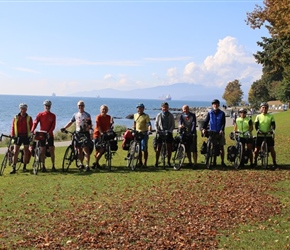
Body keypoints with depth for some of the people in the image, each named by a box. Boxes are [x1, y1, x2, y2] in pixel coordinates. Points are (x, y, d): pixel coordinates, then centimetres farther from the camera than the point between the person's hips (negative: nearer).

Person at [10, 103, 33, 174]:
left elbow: (31, 127, 4)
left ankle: (24, 167, 17)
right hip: (18, 136, 0)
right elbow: (13, 127, 6)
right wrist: (12, 135, -2)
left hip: (26, 136, 0)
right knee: (15, 152, -5)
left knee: (26, 152, 6)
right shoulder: (16, 117, 5)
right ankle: (14, 168, -4)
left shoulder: (29, 118, 4)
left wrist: (31, 134, -8)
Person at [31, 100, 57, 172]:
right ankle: (43, 166, 7)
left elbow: (53, 126, -5)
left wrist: (49, 132, -22)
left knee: (51, 150, 0)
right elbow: (35, 122, -9)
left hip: (50, 135, 0)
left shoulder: (53, 116, 4)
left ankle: (53, 166, 6)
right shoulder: (40, 114, 2)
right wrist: (32, 130, -27)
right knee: (43, 151, 2)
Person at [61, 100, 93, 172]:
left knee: (86, 150, -11)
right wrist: (64, 128, 3)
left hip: (85, 133, -4)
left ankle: (87, 166, -13)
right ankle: (81, 164, 22)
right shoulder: (75, 115, 11)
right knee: (79, 150, 8)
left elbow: (90, 125, -1)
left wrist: (89, 127, -23)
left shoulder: (87, 115, 2)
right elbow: (70, 122, 16)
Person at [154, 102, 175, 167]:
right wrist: (157, 130, -9)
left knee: (169, 148, 2)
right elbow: (156, 124, 7)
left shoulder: (171, 115, 6)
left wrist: (170, 130, -12)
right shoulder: (159, 115, 6)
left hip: (168, 132, 1)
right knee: (158, 148, -3)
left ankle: (168, 161, 14)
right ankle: (156, 162, 2)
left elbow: (173, 125, 4)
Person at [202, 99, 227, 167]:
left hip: (220, 132, -1)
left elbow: (223, 123, -6)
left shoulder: (222, 113, 1)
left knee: (221, 147, 1)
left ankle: (222, 162, 9)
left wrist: (222, 130, -23)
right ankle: (214, 162, 14)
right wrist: (203, 128, -21)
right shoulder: (210, 113, 3)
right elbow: (206, 121, -4)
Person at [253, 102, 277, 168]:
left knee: (271, 149, -1)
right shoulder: (258, 116, 4)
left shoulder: (271, 116, 3)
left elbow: (273, 125, -3)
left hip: (268, 135, 0)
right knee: (256, 149, -2)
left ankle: (274, 163, 9)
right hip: (260, 135, 0)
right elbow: (256, 125, -2)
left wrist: (272, 130, -22)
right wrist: (258, 130, -21)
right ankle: (255, 162, 15)